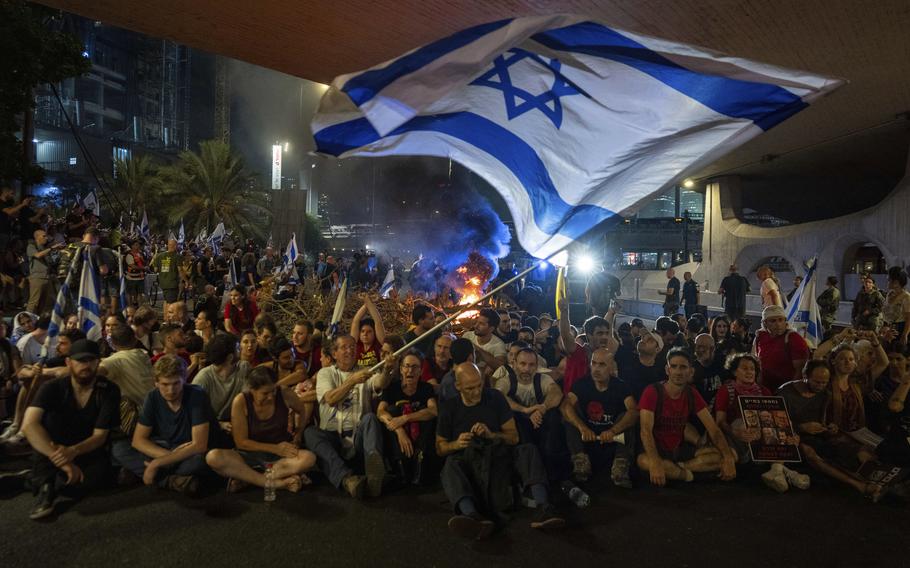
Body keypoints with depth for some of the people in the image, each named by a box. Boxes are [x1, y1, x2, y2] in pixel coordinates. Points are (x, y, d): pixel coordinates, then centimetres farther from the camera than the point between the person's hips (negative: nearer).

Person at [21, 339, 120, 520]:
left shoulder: (109, 390, -12)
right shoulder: (52, 388, -13)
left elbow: (100, 436, -14)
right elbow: (29, 425, -29)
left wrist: (74, 451, -37)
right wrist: (63, 462, -39)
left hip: (88, 452, 0)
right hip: (56, 450, 1)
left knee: (99, 475, -34)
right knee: (51, 416, -27)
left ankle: (45, 484, -12)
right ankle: (47, 481, -25)